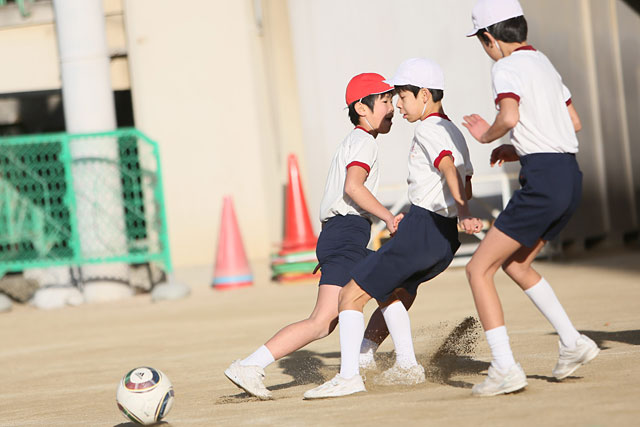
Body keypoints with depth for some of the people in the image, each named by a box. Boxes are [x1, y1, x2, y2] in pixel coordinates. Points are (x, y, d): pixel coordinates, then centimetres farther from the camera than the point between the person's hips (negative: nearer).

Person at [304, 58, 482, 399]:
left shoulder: (427, 130, -9)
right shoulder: (455, 133, 20)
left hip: (422, 228, -9)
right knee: (387, 291, 32)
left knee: (350, 296, -7)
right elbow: (464, 181, 15)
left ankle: (348, 376, -17)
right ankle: (407, 365, 31)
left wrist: (464, 213, -36)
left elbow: (448, 168, -25)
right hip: (448, 238, 9)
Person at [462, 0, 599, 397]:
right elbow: (575, 122, 26)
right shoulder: (544, 63, 19)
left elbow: (509, 117, -25)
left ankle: (505, 368, -7)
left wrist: (487, 135, -4)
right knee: (515, 263, 26)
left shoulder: (508, 67, -7)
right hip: (571, 175, 9)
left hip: (543, 179, -9)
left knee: (480, 269, 0)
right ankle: (573, 342, 20)